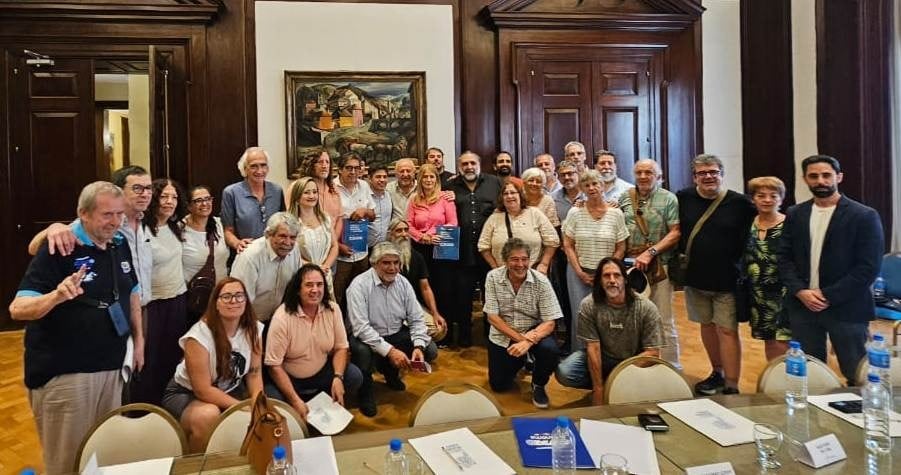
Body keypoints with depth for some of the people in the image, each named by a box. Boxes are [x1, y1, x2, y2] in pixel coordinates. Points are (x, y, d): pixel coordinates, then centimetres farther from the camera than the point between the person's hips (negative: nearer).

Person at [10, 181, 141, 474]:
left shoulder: (120, 245, 5)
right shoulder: (59, 249, -14)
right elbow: (17, 309, -19)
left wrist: (139, 340, 14)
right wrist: (55, 296, -38)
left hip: (112, 368, 6)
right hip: (63, 373, -6)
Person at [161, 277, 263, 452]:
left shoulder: (254, 330, -8)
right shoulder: (199, 336, -24)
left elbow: (254, 374, -3)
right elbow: (203, 390, -23)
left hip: (230, 392, 5)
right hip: (186, 394, -4)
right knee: (208, 415, -36)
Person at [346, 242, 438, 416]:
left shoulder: (403, 283, -3)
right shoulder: (360, 285, -20)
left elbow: (416, 319, -2)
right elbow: (361, 328, -27)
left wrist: (419, 347, -20)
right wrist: (390, 351, -33)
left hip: (397, 335, 5)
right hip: (367, 337, -5)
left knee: (430, 350, -11)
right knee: (363, 352, -38)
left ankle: (391, 371, 19)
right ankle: (365, 393, -4)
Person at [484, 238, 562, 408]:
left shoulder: (541, 281, -18)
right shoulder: (493, 278, -15)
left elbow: (549, 322, -18)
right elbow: (492, 316, -14)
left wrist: (527, 342, -34)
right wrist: (519, 338, -24)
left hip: (534, 331, -1)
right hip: (503, 335, 1)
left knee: (550, 350, -32)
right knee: (498, 385, 2)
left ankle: (538, 385, 1)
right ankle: (518, 361, 35)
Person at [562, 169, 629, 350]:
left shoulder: (616, 214, -1)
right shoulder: (575, 213, 0)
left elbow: (620, 248, 3)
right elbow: (567, 245, 1)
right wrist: (580, 272, -6)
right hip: (579, 273, 0)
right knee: (579, 317, 2)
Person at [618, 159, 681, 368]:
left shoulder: (668, 199, -1)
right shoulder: (624, 198, 10)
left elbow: (675, 233, -7)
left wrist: (650, 252, -16)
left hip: (659, 266, -3)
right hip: (630, 265, 3)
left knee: (664, 321, 2)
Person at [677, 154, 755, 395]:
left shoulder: (740, 203, -9)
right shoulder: (684, 198, 0)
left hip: (727, 281, -4)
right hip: (695, 278, 4)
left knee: (727, 331, -3)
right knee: (707, 325, 17)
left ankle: (731, 387, 2)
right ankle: (717, 373, 34)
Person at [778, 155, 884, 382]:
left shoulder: (864, 216, -5)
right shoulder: (795, 215, 8)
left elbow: (869, 267, -10)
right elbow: (785, 258, 6)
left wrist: (828, 296, -14)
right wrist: (801, 291, -9)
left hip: (845, 308, -3)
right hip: (802, 306, 3)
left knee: (857, 377, 5)